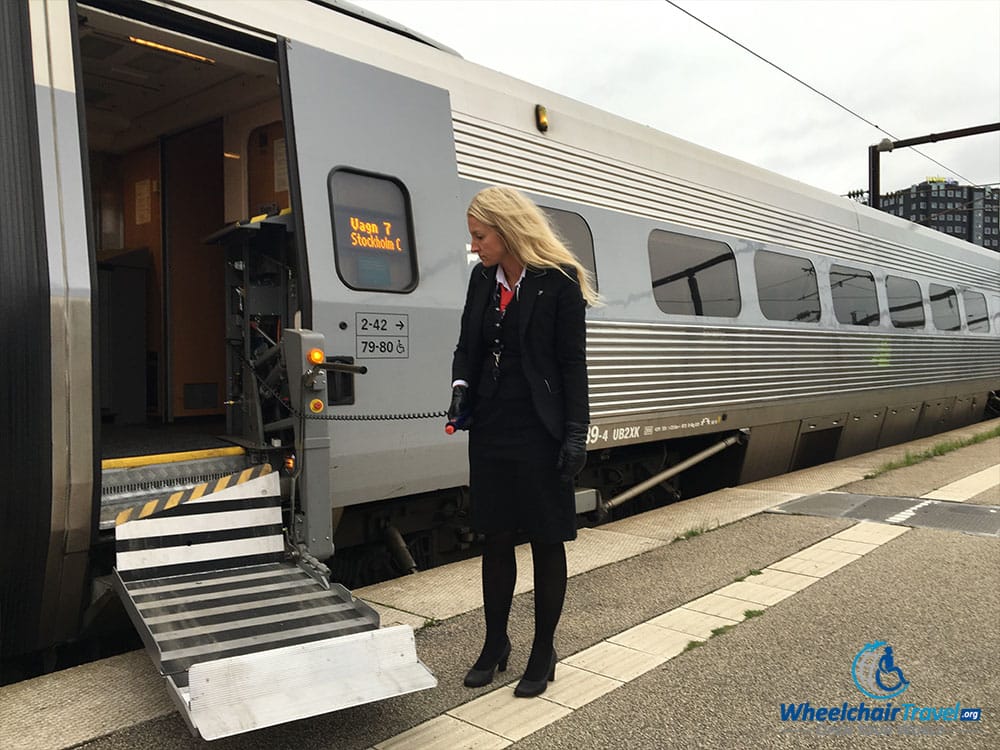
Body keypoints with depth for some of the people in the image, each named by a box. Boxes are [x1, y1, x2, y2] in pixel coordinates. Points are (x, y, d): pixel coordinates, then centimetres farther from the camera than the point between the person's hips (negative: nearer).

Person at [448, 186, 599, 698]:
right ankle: (495, 645, 30)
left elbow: (572, 363, -10)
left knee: (545, 541, 7)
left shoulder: (559, 282, -9)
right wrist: (461, 387, -6)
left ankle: (543, 655, 22)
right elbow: (467, 345, 14)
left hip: (539, 432, -5)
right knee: (495, 538, 13)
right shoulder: (483, 278, 8)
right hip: (491, 428, 6)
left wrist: (575, 433, -14)